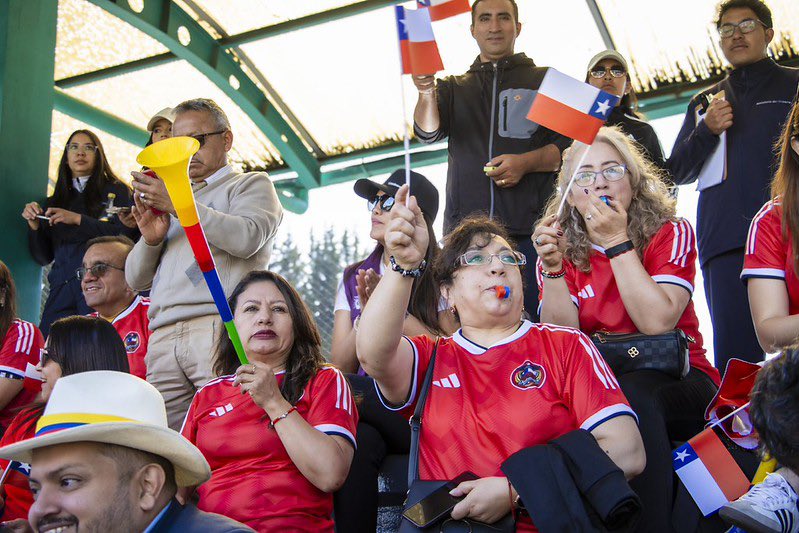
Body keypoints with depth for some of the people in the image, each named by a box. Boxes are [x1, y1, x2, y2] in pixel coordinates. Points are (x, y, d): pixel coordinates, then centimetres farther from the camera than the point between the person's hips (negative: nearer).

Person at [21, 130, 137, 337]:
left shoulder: (116, 191, 11)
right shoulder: (55, 201, 23)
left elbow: (126, 234, -6)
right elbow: (43, 257, 20)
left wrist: (78, 219, -10)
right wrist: (34, 226, 3)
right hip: (61, 290, 4)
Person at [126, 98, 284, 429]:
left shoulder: (250, 184, 16)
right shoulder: (167, 201, 32)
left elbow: (246, 238, -7)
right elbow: (136, 280, 26)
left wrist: (178, 204, -6)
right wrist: (150, 239, 5)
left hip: (219, 326, -5)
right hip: (163, 339, 5)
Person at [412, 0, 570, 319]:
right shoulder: (454, 88, 23)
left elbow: (573, 146, 7)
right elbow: (428, 132, 4)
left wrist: (526, 162, -11)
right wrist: (426, 91, -17)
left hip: (531, 231, -2)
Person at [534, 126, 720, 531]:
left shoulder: (670, 234, 0)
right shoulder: (561, 251, 6)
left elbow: (657, 322, -15)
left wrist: (617, 243, -16)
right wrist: (553, 268, -17)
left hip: (676, 381, -2)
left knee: (631, 393, -36)